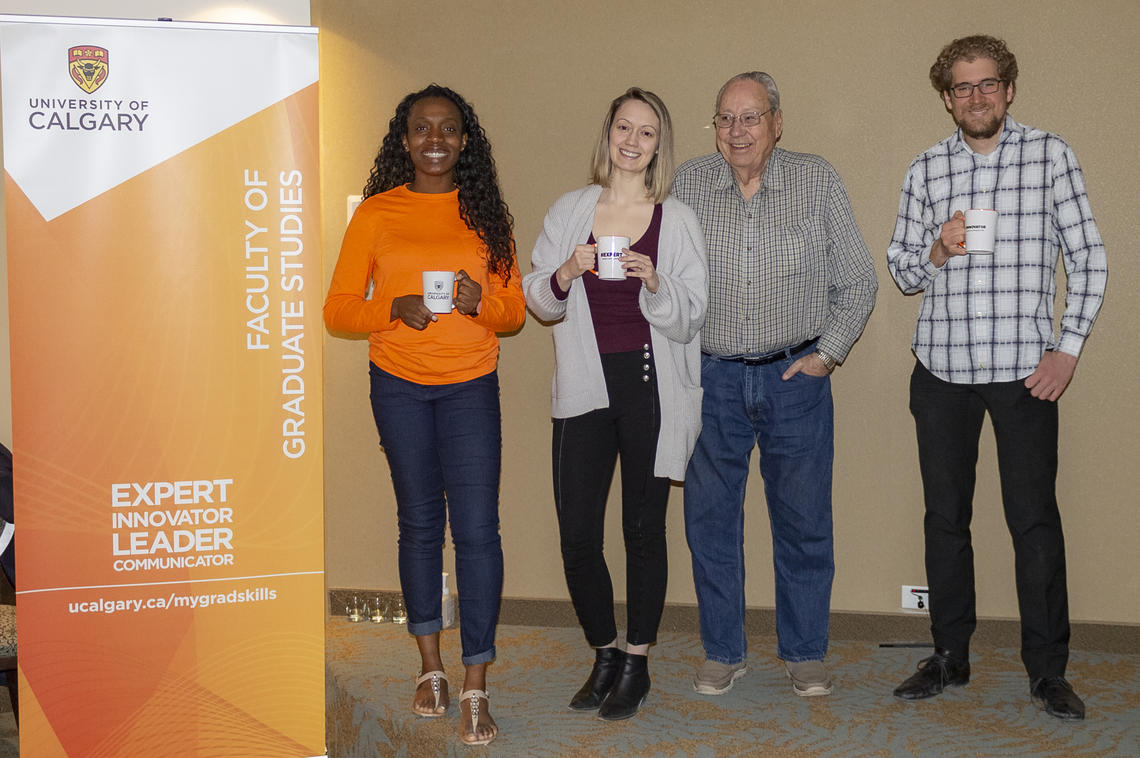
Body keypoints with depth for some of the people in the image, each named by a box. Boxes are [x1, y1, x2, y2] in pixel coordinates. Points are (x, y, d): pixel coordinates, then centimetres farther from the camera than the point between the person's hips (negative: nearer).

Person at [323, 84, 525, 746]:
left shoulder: (487, 213, 5)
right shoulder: (377, 212, 3)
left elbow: (515, 311, 7)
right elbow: (338, 309, 1)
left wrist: (481, 302, -14)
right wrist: (394, 309, -17)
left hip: (471, 386, 0)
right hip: (399, 385, 1)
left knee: (477, 529, -7)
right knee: (419, 521, 11)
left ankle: (476, 687, 1)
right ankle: (431, 666, 26)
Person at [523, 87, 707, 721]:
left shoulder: (677, 219, 4)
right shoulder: (570, 211, 8)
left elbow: (690, 317, 2)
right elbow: (536, 301, 10)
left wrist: (654, 283, -16)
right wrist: (566, 274, -10)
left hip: (652, 388, -1)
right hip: (585, 388, 2)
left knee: (644, 529, 5)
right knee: (577, 535, 0)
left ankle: (637, 663, 20)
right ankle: (604, 656, 21)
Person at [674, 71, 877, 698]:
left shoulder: (817, 182, 0)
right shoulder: (688, 184, 2)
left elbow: (858, 281, 5)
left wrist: (827, 353, -1)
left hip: (795, 377, -1)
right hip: (712, 377, 1)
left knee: (803, 521, 6)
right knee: (709, 519, 6)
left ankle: (804, 653, 21)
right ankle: (722, 652, 21)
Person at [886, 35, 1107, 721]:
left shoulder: (1051, 155, 2)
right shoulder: (925, 171, 9)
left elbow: (1089, 259, 2)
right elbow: (901, 271, 12)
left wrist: (1069, 348, -7)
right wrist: (936, 251, -10)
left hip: (1025, 368, -2)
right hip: (943, 368, 3)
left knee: (1035, 519, -1)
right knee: (946, 517, 8)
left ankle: (1049, 670, 9)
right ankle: (950, 657, 21)